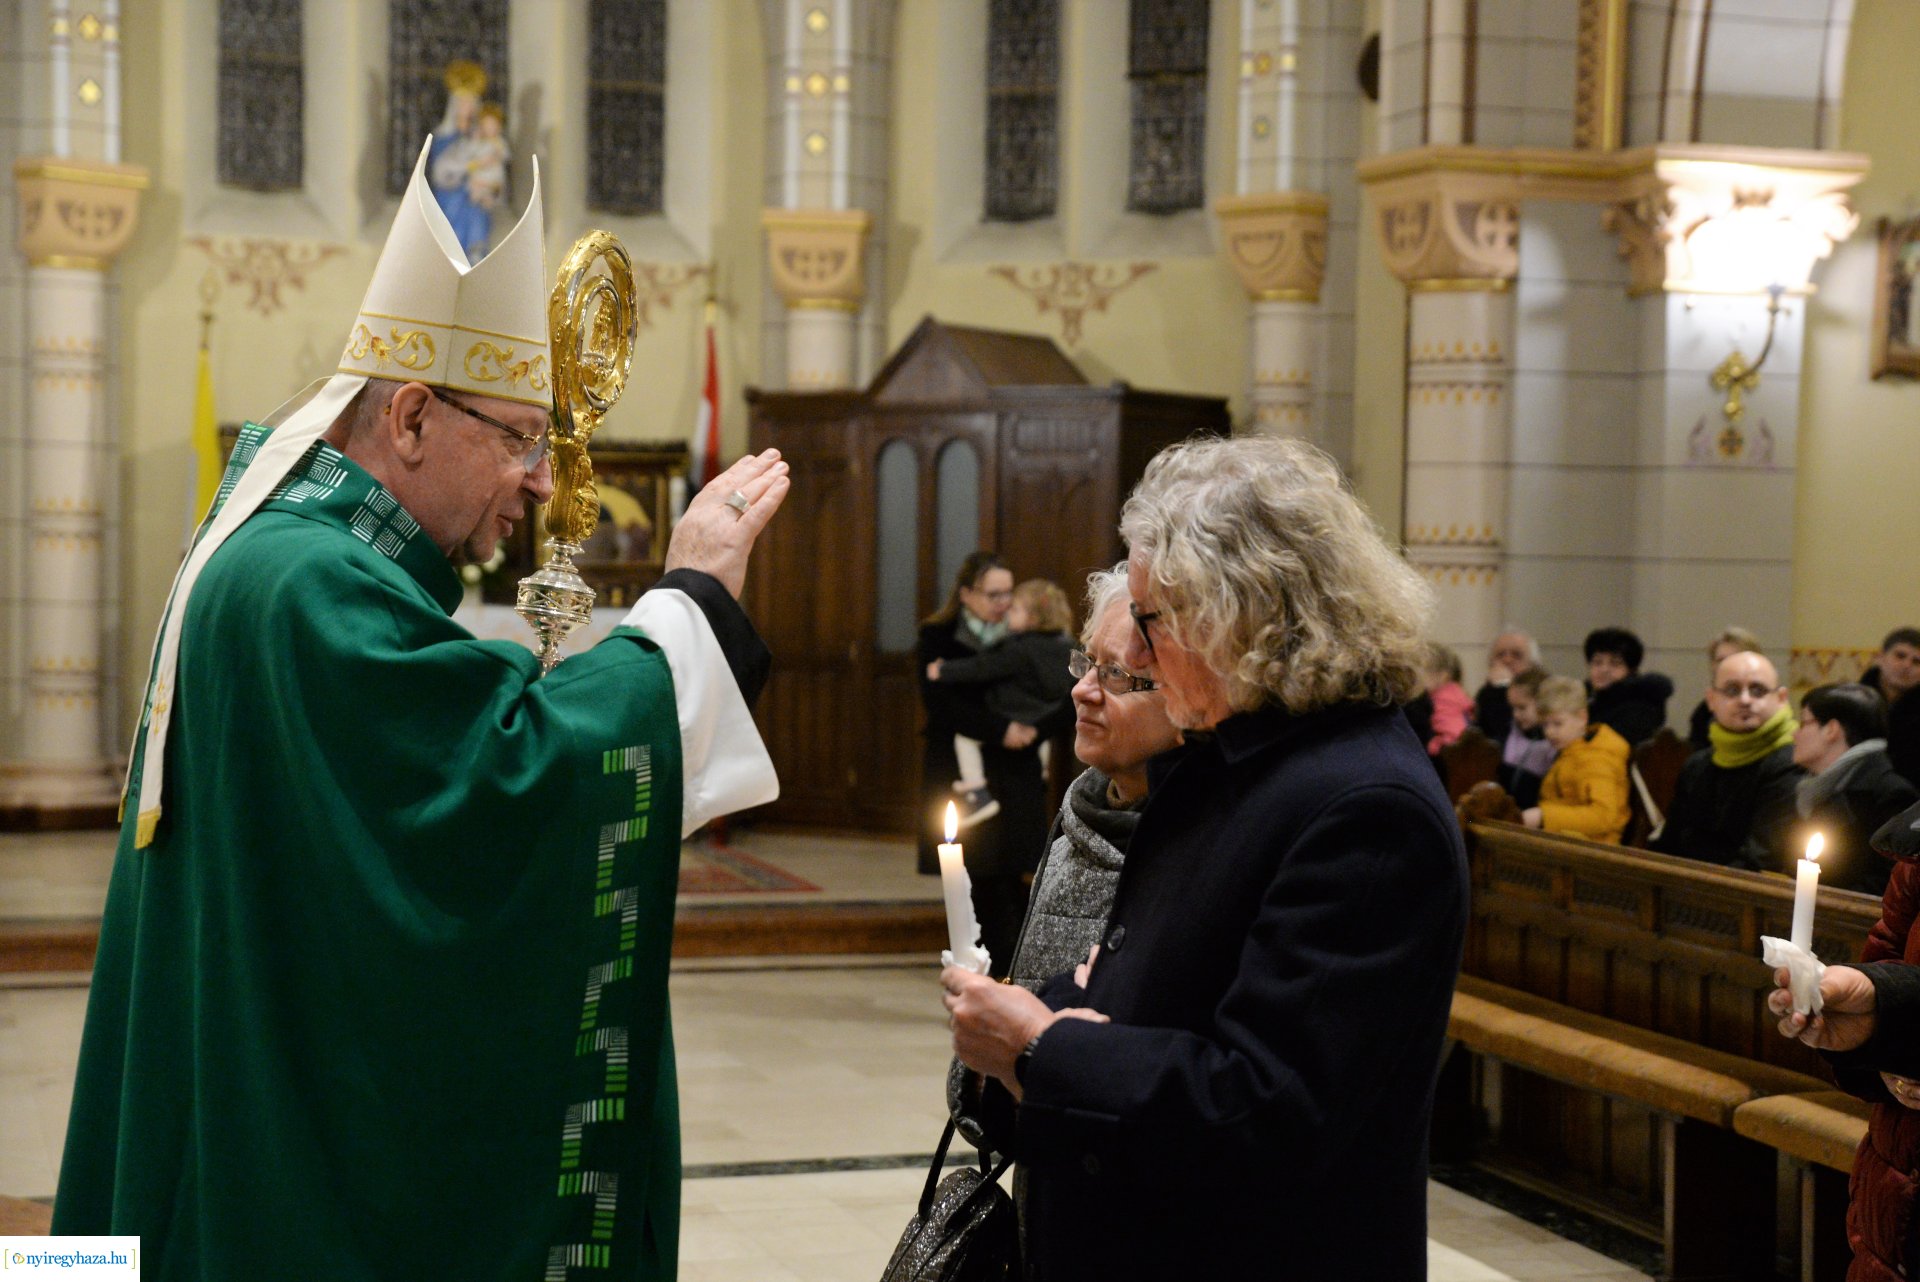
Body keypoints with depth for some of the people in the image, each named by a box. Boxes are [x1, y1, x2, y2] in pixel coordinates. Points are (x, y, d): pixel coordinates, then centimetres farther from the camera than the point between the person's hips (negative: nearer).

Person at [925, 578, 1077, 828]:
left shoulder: (1019, 650, -26)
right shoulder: (1064, 647, -2)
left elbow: (983, 668, -24)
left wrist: (944, 671, -16)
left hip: (1011, 722, -8)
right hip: (1047, 721, 8)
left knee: (965, 736, -3)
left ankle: (978, 795, -9)